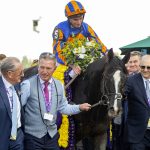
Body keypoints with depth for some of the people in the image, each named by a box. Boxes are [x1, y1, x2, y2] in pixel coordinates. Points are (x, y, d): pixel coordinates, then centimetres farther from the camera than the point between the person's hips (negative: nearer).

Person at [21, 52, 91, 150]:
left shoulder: (59, 86, 5)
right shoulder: (27, 85, -10)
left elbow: (63, 108, 14)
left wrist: (79, 107, 4)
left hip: (52, 135, 4)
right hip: (32, 136, -4)